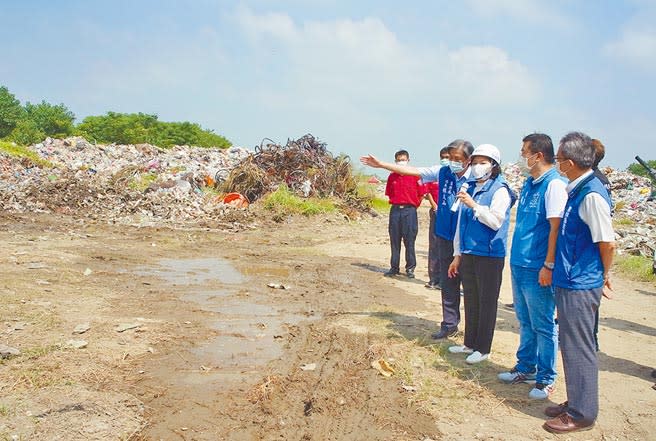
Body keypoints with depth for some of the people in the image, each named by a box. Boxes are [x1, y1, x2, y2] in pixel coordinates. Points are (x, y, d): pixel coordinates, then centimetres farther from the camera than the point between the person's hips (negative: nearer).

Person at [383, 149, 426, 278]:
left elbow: (421, 193, 1)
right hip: (395, 210, 4)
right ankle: (394, 267, 15)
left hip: (409, 211, -3)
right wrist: (396, 203, 10)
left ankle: (410, 268, 9)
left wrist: (413, 205, 4)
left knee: (409, 241, 0)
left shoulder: (414, 175, -4)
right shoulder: (392, 176, 7)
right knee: (394, 240, 7)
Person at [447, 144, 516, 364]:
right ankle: (470, 343, 26)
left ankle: (482, 348, 12)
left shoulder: (499, 190, -8)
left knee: (486, 303, 2)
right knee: (470, 301, 15)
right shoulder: (470, 189, 12)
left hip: (489, 256, -7)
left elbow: (496, 221, -18)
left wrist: (474, 205, -23)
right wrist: (457, 255, 17)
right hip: (468, 254, 7)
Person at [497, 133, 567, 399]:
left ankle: (545, 379, 16)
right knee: (525, 322, 19)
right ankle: (526, 368, 33)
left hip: (537, 269, -9)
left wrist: (549, 265, -20)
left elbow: (556, 228, -20)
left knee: (543, 325, 4)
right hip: (519, 265, 9)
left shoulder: (554, 184, -16)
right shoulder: (529, 183, 12)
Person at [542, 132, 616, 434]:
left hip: (580, 287, -9)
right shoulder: (577, 191, 8)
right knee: (571, 346, 18)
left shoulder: (591, 194, -20)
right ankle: (575, 402, 32)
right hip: (569, 283, 9)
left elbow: (607, 242, -17)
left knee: (579, 349, 2)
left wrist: (603, 277, -3)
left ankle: (582, 414, 15)